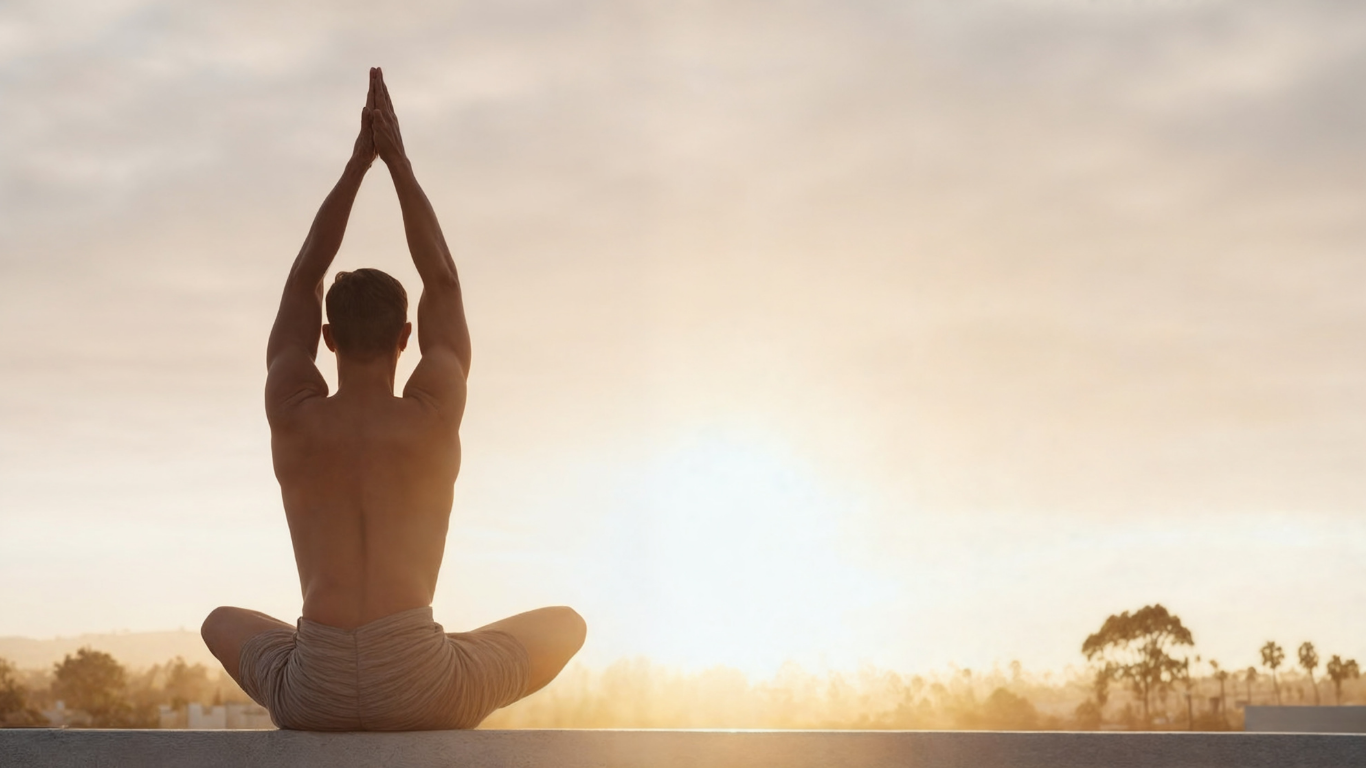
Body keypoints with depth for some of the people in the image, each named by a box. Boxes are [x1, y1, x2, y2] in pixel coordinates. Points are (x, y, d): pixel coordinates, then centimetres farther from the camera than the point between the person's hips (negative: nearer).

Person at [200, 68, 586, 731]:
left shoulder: (292, 415, 4)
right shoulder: (435, 413, 2)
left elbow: (302, 282, 18)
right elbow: (443, 283, 15)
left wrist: (357, 162, 19)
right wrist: (397, 159, 20)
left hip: (314, 699, 2)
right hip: (424, 692, -2)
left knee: (224, 624, 38)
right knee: (566, 624, 27)